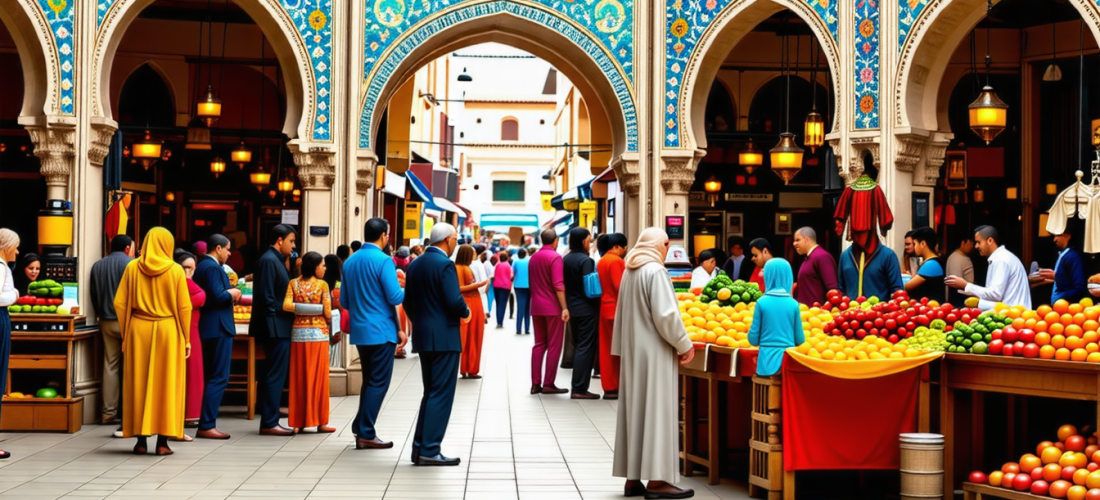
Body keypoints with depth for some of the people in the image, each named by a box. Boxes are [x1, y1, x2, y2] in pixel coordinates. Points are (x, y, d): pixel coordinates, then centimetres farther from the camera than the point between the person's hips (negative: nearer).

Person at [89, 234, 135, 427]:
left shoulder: (97, 266, 11)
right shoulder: (130, 264, -8)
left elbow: (93, 296, 14)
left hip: (106, 322, 5)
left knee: (110, 365, 8)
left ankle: (109, 412, 6)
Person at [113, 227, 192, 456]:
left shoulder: (132, 268, 0)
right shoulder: (175, 270, -4)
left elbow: (120, 304, 0)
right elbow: (184, 308, -4)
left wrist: (125, 334, 8)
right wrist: (185, 339, 5)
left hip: (138, 330, 2)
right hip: (168, 331, -1)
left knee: (138, 384, 7)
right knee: (166, 385, 4)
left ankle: (141, 440, 8)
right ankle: (163, 441, 3)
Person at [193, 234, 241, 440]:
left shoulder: (202, 266, 16)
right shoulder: (213, 267, -15)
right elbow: (218, 296, -25)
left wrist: (229, 296, 10)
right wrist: (232, 293, -7)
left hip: (209, 327, 11)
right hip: (219, 328, -11)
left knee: (212, 378, 15)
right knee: (219, 378, -8)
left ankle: (207, 424, 18)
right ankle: (207, 426, -8)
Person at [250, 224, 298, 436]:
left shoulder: (276, 260, 18)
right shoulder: (269, 261, -13)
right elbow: (267, 297, -18)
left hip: (280, 329, 10)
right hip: (275, 328, -10)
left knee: (276, 375, 12)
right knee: (276, 375, -6)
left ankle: (269, 421, 17)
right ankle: (269, 423, -3)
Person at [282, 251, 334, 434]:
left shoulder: (293, 283, 2)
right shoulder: (322, 285, -7)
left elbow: (286, 305, -11)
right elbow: (327, 312, -7)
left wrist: (299, 308, 2)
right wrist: (328, 324, 12)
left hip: (298, 333, 3)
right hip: (318, 333, -3)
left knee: (299, 377, 7)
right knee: (318, 377, 2)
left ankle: (298, 421, 7)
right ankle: (320, 422, 3)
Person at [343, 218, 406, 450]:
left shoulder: (350, 262, 8)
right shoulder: (383, 261, -14)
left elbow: (344, 300, 14)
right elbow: (395, 298, -16)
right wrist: (408, 290, 3)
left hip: (359, 331, 7)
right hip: (381, 330, -7)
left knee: (369, 381, 18)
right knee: (379, 382, 0)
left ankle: (361, 427, 19)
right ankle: (366, 434, 2)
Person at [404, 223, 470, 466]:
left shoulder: (415, 264, 12)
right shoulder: (445, 264, -14)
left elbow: (408, 302, 15)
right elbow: (454, 301, -21)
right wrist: (465, 313, -2)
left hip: (422, 337, 9)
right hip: (444, 338, -9)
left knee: (431, 393, 16)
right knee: (441, 395, -4)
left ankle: (420, 447, 15)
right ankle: (429, 451, -5)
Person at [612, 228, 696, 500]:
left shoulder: (630, 271, 10)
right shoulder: (655, 271, -15)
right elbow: (666, 314, -19)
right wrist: (684, 345, -9)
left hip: (633, 351, 8)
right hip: (654, 353, -8)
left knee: (635, 410, 9)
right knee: (657, 411, -6)